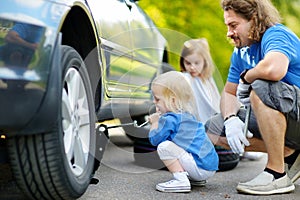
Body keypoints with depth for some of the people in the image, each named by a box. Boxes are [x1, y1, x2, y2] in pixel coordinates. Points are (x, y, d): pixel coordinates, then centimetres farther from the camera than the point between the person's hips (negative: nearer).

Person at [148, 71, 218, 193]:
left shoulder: (169, 119, -12)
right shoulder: (187, 115, 16)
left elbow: (154, 139, -6)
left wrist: (155, 122, 10)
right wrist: (159, 120, 19)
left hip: (201, 167, -10)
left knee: (164, 147, -15)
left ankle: (181, 180, -19)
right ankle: (194, 178, 17)